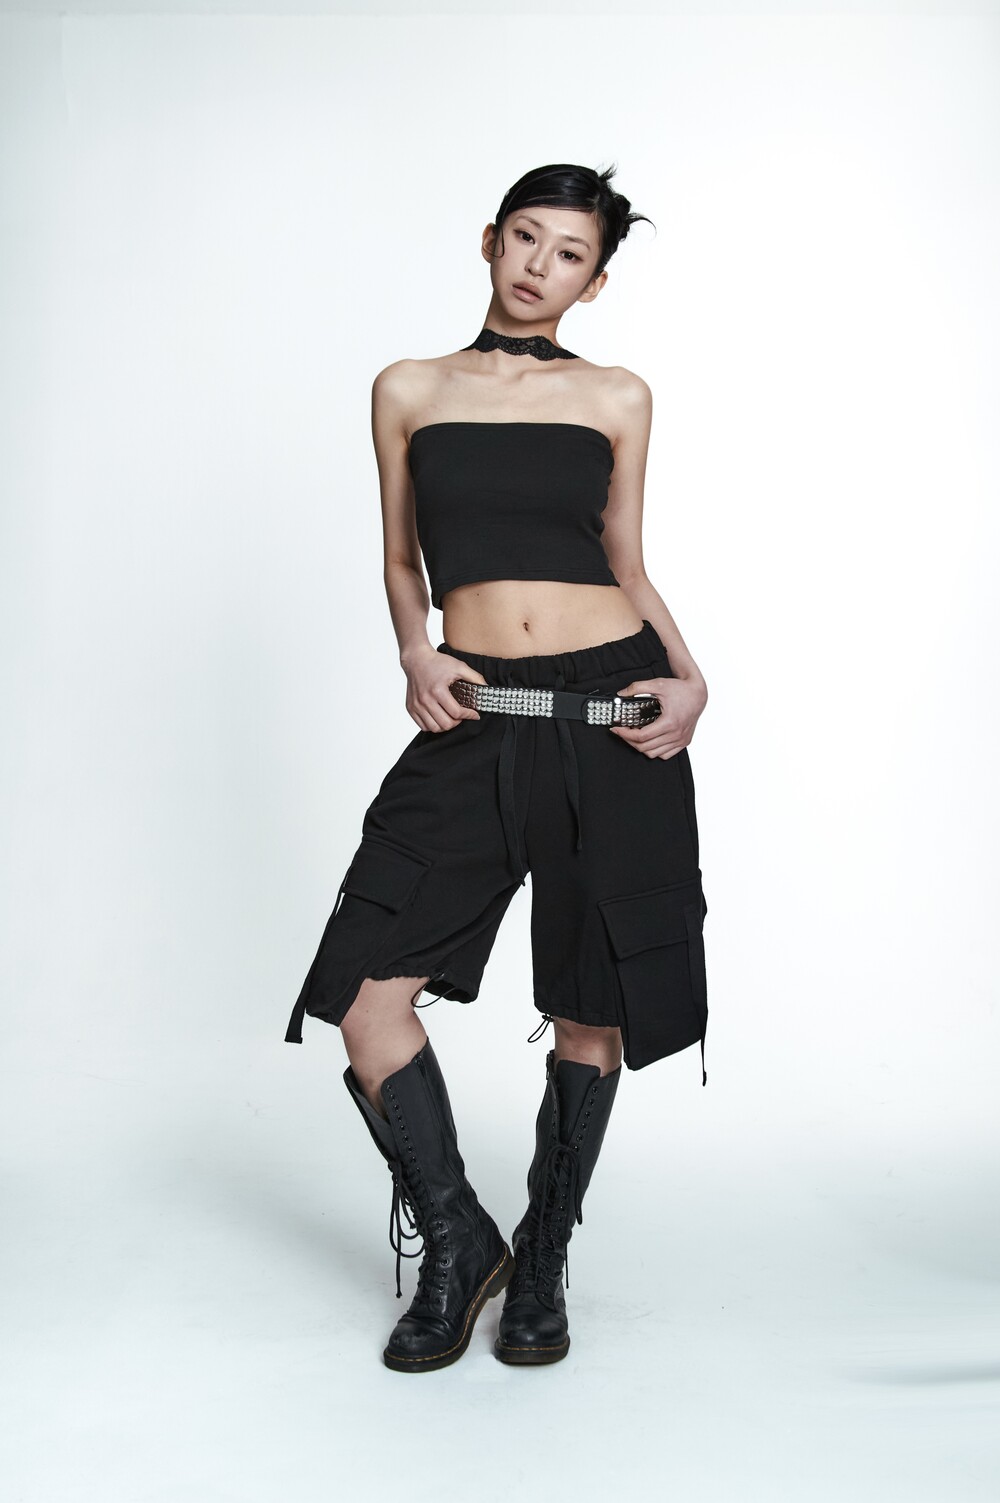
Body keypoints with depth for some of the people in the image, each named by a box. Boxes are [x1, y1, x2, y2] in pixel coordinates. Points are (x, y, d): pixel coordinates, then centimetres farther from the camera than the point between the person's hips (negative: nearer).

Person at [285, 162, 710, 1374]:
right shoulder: (408, 392, 11)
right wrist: (415, 655, -3)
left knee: (592, 1004, 6)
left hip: (612, 709, 0)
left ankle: (544, 1262, 26)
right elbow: (401, 559, 15)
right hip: (477, 721, 0)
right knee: (365, 990, -9)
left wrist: (687, 675, -2)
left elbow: (627, 565, 13)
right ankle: (456, 1240, 14)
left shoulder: (617, 399, 9)